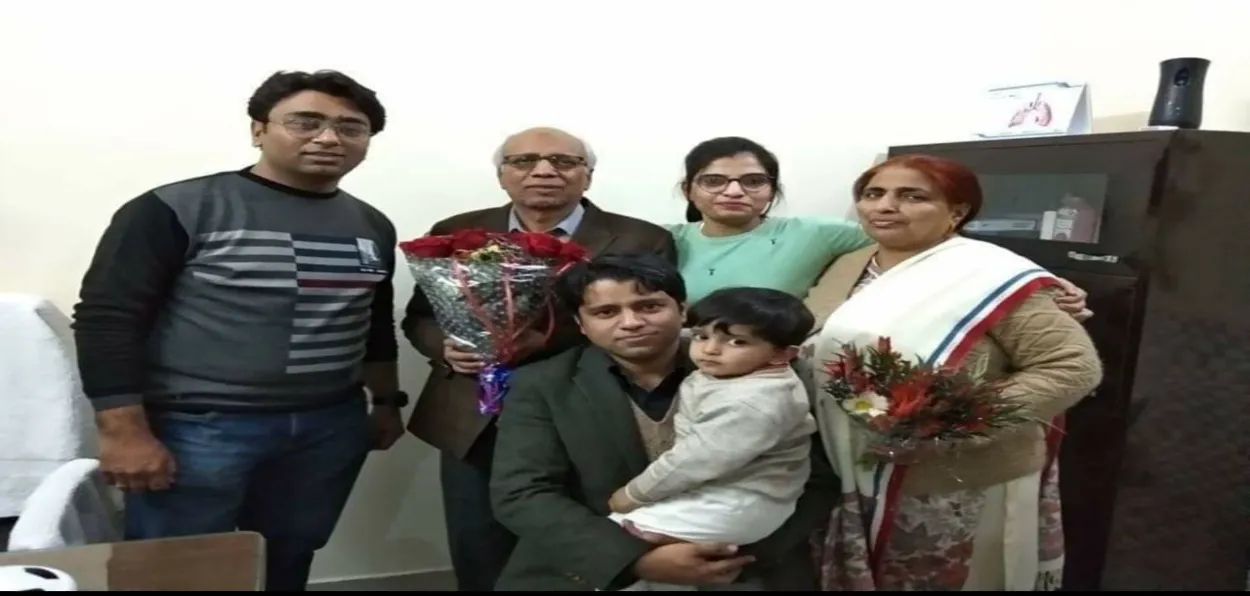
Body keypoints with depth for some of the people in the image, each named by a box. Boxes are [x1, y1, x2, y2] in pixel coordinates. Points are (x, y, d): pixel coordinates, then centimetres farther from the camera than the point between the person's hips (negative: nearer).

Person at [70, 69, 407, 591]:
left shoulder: (373, 226, 9)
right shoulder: (178, 209, -8)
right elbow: (106, 318, -10)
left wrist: (387, 401, 17)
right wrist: (124, 431, -14)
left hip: (331, 427, 5)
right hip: (197, 426, -4)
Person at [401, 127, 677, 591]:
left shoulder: (642, 241, -3)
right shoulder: (455, 234, 6)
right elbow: (419, 318, 13)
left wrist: (551, 341, -20)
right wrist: (445, 347, -11)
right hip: (473, 424, 3)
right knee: (478, 565, 14)